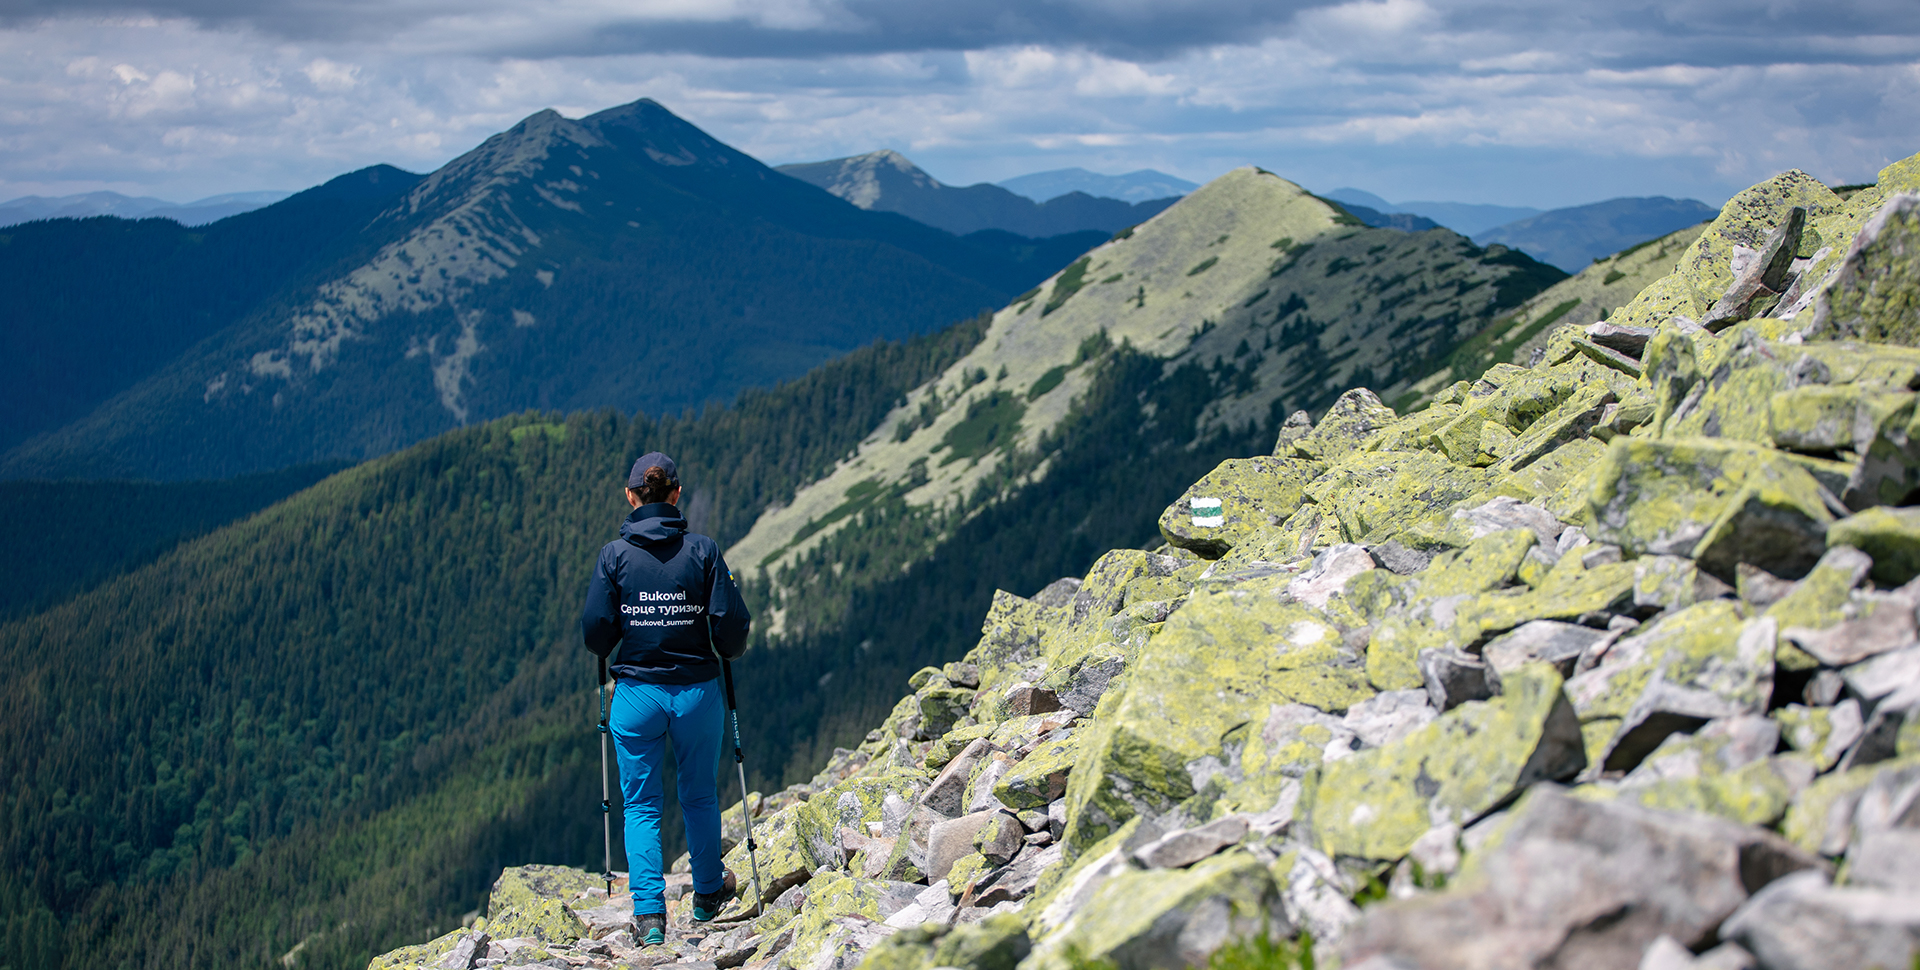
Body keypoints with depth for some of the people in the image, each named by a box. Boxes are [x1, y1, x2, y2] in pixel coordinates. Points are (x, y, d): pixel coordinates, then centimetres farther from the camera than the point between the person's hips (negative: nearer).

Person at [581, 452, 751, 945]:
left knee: (641, 805, 9)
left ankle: (649, 912, 1)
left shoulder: (614, 554, -5)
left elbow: (595, 631, -8)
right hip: (697, 691, 1)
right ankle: (708, 893, 35)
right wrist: (729, 651, 13)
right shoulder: (703, 550, -5)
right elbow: (732, 624, -9)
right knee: (699, 797, 19)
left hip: (636, 694, -1)